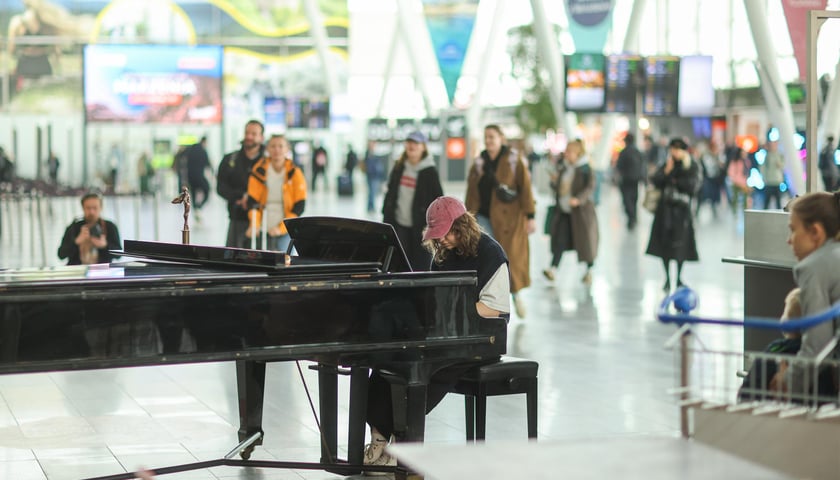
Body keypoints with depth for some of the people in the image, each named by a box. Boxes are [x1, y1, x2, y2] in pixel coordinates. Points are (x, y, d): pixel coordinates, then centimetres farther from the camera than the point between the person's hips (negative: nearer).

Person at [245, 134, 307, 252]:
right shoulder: (259, 171, 0)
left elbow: (299, 205, -4)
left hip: (286, 231, -2)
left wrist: (282, 228, -12)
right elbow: (253, 201, 1)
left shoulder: (294, 173, -3)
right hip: (264, 231, 2)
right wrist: (254, 225, -13)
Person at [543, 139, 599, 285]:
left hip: (580, 211, -5)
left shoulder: (585, 169, -7)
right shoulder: (562, 168, 11)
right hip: (563, 210, 5)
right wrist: (554, 182, -2)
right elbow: (558, 187, 21)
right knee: (559, 239, -7)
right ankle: (552, 268, -16)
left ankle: (589, 271, 21)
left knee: (585, 240, 5)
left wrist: (579, 199, -30)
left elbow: (590, 187, -17)